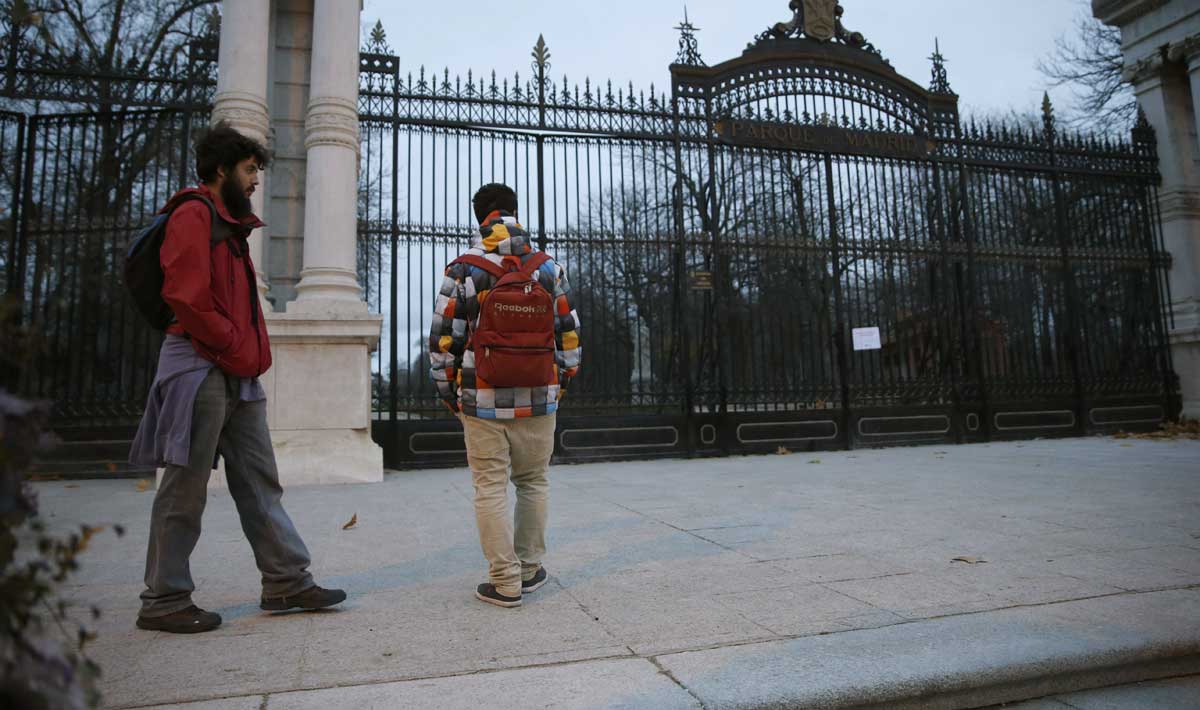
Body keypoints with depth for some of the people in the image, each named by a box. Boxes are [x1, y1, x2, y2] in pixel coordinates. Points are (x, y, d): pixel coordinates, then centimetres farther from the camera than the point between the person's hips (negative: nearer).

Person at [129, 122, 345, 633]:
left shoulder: (230, 225, 22)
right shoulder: (193, 214, -6)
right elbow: (186, 296, -17)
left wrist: (254, 354, 9)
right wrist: (238, 350, -11)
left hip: (238, 375, 9)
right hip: (201, 370, -9)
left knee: (260, 484, 8)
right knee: (185, 490, -1)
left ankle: (287, 581, 14)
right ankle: (163, 601, 12)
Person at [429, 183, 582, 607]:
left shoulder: (463, 272, -3)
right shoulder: (549, 270, 4)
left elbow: (443, 340, -2)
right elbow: (569, 337, 7)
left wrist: (449, 393, 10)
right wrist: (560, 386, 17)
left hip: (483, 401, -2)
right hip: (538, 401, 2)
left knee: (491, 489, 5)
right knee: (533, 483, 16)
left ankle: (505, 581, 8)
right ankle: (530, 570, 24)